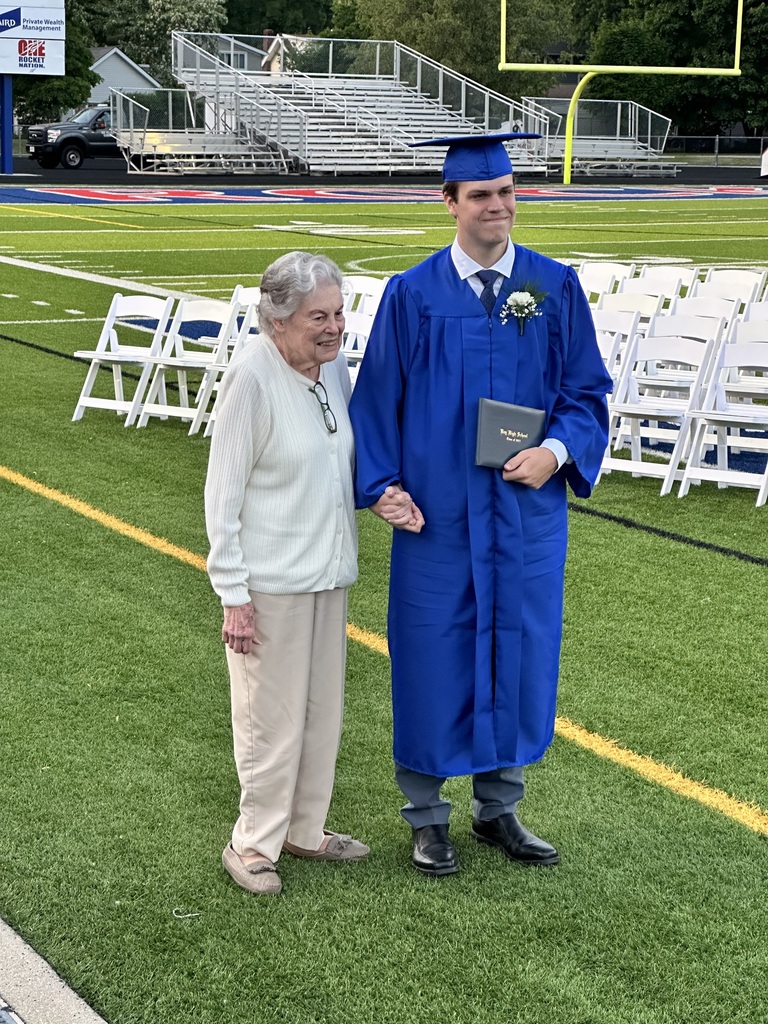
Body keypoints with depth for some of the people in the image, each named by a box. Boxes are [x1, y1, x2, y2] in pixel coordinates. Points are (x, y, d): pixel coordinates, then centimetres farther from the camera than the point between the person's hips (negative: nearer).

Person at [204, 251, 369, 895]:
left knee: (322, 710, 17)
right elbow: (223, 493, -16)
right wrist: (233, 594, -16)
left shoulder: (334, 364, 0)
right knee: (271, 719, 2)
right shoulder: (252, 377, -20)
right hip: (270, 581, -7)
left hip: (328, 573, 7)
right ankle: (253, 844, 18)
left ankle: (305, 829, 32)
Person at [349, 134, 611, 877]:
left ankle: (498, 808, 28)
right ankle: (427, 816, 21)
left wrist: (556, 452, -14)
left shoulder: (556, 287, 1)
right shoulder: (412, 295, -3)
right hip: (436, 512, -2)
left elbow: (588, 388, 3)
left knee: (518, 650, 10)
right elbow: (377, 398, 0)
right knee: (433, 654, 5)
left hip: (527, 509, 2)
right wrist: (382, 485, -10)